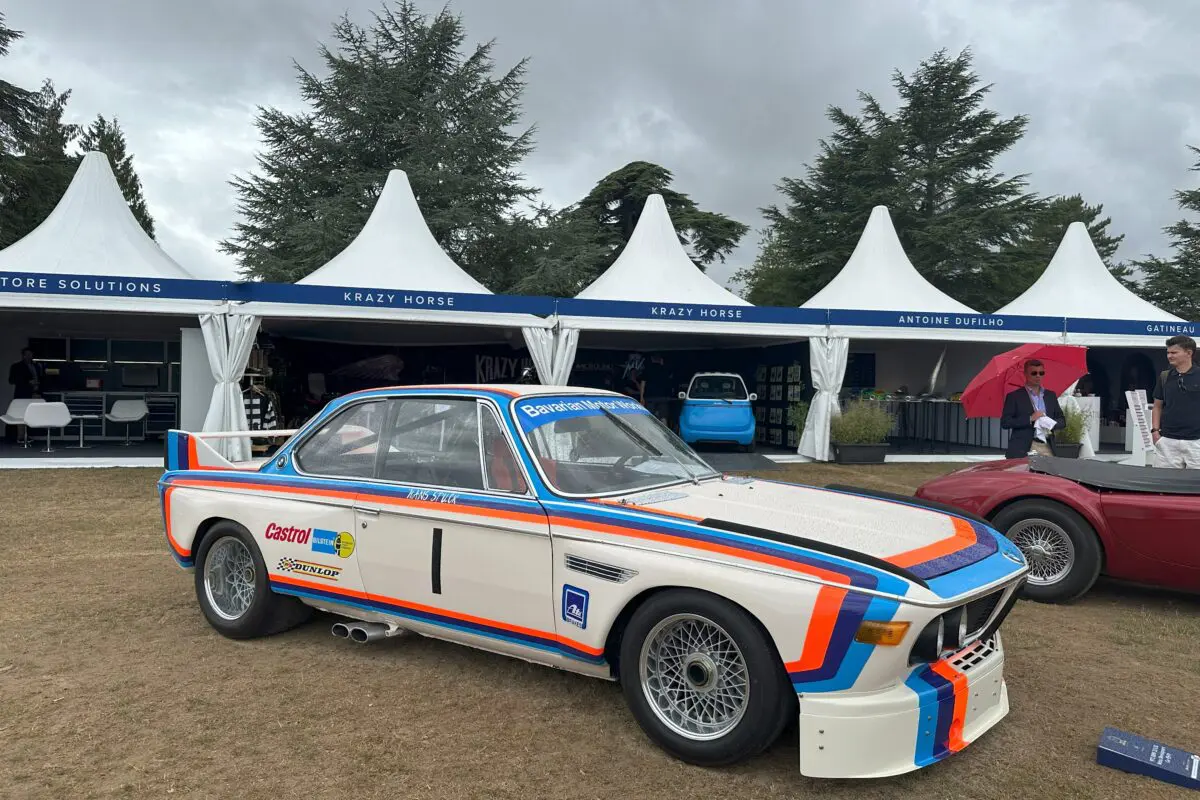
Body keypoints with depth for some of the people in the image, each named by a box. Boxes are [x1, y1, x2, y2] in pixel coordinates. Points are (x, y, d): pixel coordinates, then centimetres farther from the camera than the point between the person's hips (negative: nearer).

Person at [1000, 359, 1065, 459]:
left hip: (1047, 448, 4)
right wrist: (1030, 419, -12)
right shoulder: (1014, 396, 5)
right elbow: (1004, 422, -4)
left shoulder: (1051, 395, 19)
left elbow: (1062, 420, 20)